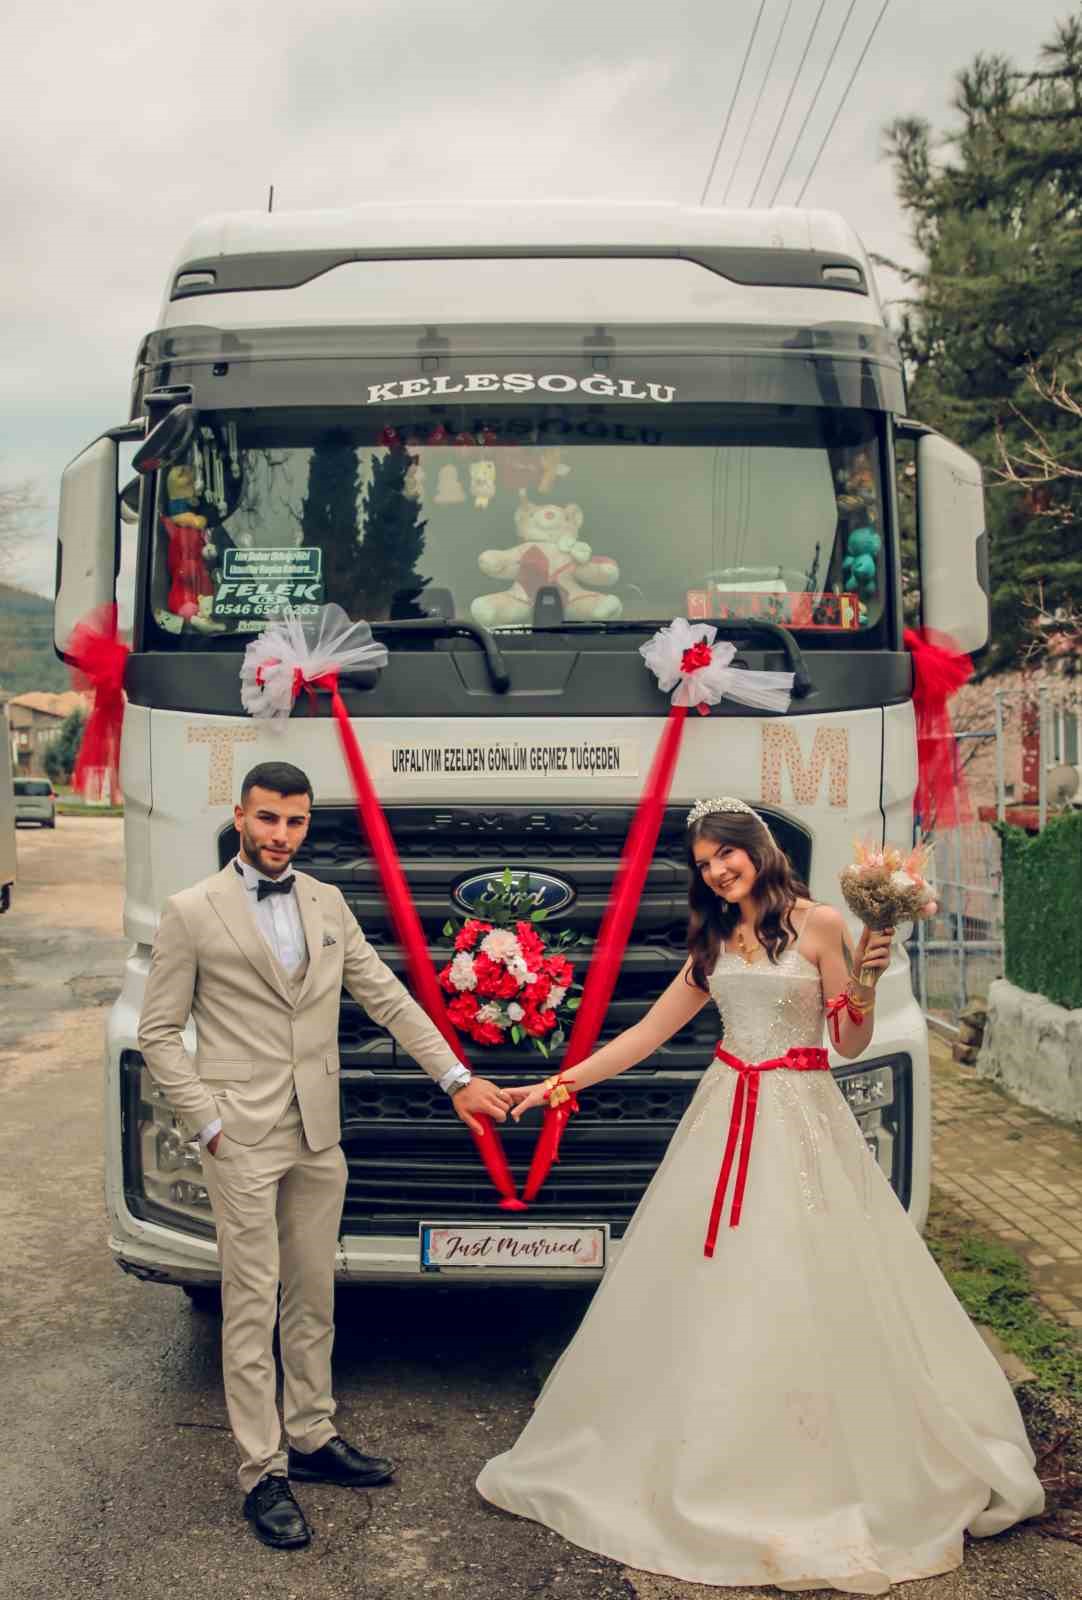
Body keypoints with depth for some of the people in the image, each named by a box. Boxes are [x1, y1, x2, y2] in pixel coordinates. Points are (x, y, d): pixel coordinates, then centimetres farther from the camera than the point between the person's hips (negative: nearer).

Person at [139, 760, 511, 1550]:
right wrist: (208, 1123, -10)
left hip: (319, 1138, 5)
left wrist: (457, 1077, 4)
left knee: (314, 1299, 15)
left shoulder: (328, 905, 8)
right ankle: (263, 1473, 12)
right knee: (252, 1308, 2)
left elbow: (389, 998, 9)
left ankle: (313, 1438, 30)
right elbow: (159, 1033, -3)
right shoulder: (193, 913, -5)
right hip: (243, 1143, -5)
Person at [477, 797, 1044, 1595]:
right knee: (710, 1291, 7)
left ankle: (828, 1482, 16)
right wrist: (558, 1083, 8)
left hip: (800, 1122, -5)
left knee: (807, 1295, -1)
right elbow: (647, 1034, 12)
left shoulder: (818, 923, -4)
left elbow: (852, 1044, -5)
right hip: (725, 1119, 5)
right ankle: (706, 1472, 23)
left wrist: (865, 978, -23)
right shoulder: (715, 942, 11)